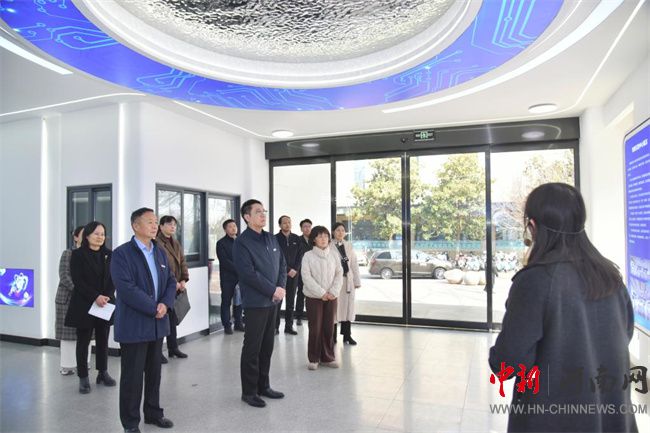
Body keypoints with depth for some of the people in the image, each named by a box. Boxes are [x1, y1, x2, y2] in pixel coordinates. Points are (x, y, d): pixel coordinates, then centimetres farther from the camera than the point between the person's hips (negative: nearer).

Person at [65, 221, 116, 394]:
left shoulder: (108, 254, 8)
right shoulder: (77, 254, -3)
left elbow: (113, 278, 5)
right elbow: (77, 280, -10)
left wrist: (107, 297, -10)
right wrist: (95, 297, -18)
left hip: (105, 304, 3)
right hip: (84, 305, -3)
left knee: (103, 340, 10)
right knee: (83, 341, 4)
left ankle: (103, 373, 21)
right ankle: (83, 377, 13)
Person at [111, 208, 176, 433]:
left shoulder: (160, 252, 10)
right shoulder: (122, 253, -11)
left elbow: (170, 281, 8)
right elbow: (126, 288, -21)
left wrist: (165, 304, -10)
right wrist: (153, 308, -19)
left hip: (158, 323, 6)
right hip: (134, 325, -6)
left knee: (154, 372, 16)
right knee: (132, 375, 5)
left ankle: (153, 413, 31)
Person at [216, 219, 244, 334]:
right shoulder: (221, 243, -2)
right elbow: (224, 261, -11)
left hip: (241, 276, 4)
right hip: (227, 277, -4)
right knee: (226, 301, 3)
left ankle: (238, 323, 18)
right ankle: (227, 325, 10)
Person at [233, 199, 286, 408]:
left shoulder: (271, 238, 11)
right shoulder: (242, 242, -11)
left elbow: (282, 264, 12)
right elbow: (249, 274, -19)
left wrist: (281, 287, -4)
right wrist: (273, 290, -16)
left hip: (273, 301, 7)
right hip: (255, 302, -7)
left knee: (267, 346, 15)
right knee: (252, 348, 3)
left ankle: (263, 386, 28)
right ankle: (249, 391, 16)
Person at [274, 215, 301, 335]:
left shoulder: (296, 238, 9)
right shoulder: (276, 238, -3)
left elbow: (299, 256, 8)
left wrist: (295, 269, -5)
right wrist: (288, 270, -10)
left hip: (293, 273, 4)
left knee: (291, 301, 8)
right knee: (278, 300, -4)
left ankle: (289, 326, 15)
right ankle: (275, 326, 4)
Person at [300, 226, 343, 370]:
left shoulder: (334, 255, 4)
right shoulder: (308, 256, -4)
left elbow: (339, 274, 3)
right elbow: (306, 277, -11)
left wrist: (333, 292, -10)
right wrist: (321, 293, -16)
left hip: (331, 297, 3)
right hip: (314, 297, -2)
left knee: (329, 327, 7)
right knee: (315, 328, 2)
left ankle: (328, 357, 20)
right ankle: (313, 359, 15)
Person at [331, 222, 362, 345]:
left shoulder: (349, 245, 11)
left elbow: (354, 264, 10)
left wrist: (357, 281, 6)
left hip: (348, 281, 5)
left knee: (348, 306, 8)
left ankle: (347, 335, 18)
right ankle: (333, 336, 13)